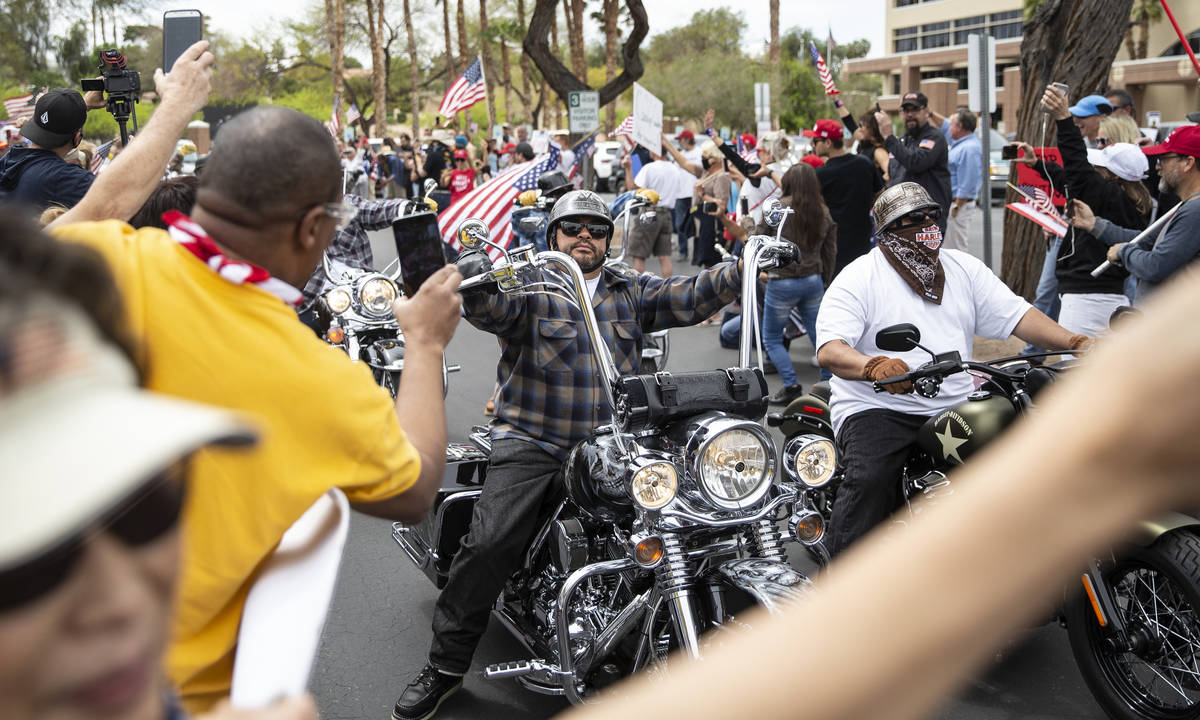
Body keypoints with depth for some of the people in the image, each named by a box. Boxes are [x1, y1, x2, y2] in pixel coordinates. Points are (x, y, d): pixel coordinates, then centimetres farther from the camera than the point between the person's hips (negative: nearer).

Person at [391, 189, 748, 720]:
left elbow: (689, 298, 5)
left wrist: (745, 269, -11)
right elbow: (490, 306, -15)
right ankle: (445, 665, -6)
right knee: (490, 542, -19)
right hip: (531, 444, -3)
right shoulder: (529, 286, 5)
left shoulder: (630, 292, 17)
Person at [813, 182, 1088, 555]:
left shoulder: (963, 267, 16)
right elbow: (829, 351, -16)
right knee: (870, 479, -33)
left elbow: (1017, 314, 9)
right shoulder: (858, 278, -2)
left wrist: (1074, 342, -10)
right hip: (877, 408, -5)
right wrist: (874, 366, -38)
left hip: (956, 408, 5)